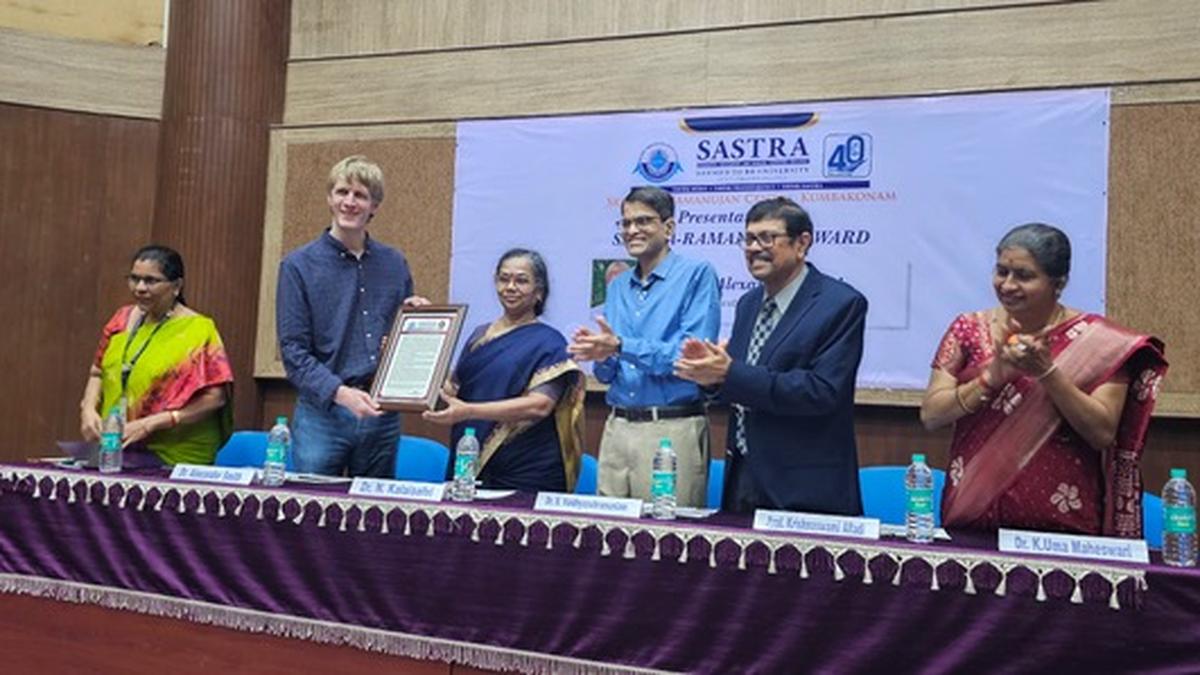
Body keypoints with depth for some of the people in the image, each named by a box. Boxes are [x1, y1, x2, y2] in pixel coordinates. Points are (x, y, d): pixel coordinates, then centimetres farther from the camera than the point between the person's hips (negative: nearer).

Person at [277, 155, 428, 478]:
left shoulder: (395, 264, 9)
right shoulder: (299, 265, -2)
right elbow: (293, 351, -7)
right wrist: (341, 393, -21)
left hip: (382, 414, 3)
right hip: (322, 412, -3)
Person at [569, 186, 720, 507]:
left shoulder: (697, 275, -4)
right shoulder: (618, 286, 15)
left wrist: (620, 347, -19)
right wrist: (601, 355, -5)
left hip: (673, 430, -6)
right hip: (617, 427, 6)